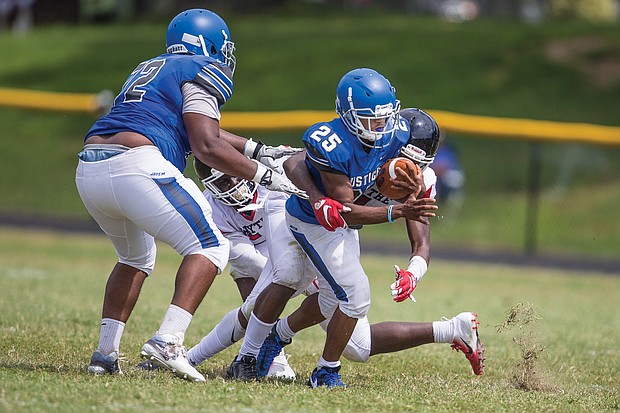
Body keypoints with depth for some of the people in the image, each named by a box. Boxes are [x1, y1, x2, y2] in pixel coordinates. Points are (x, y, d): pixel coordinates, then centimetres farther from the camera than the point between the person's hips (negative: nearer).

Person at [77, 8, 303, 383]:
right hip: (137, 166, -8)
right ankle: (168, 341, -17)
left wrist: (259, 150, 43)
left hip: (89, 169, 8)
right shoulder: (205, 72, 6)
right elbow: (206, 147, -4)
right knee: (210, 248, 1)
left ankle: (105, 354, 20)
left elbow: (194, 125, 40)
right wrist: (264, 175, 4)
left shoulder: (150, 69, 31)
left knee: (136, 258, 29)